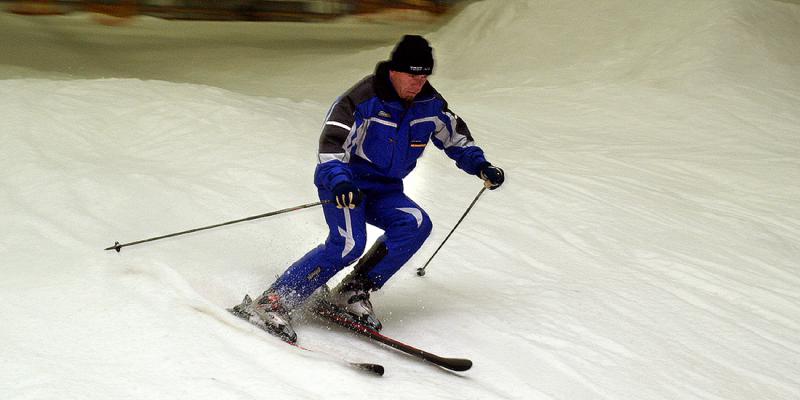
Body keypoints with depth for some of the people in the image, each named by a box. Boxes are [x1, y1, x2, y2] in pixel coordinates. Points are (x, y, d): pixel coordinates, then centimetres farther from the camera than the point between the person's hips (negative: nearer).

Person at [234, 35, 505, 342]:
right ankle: (272, 302, -27)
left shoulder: (430, 104, -1)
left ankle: (354, 291, -15)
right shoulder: (363, 99, -19)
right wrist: (339, 181, -41)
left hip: (384, 190, 6)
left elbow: (456, 136, 18)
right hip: (344, 182, -6)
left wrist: (480, 166, 5)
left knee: (416, 224, -22)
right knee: (349, 243, -29)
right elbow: (331, 144, -24)